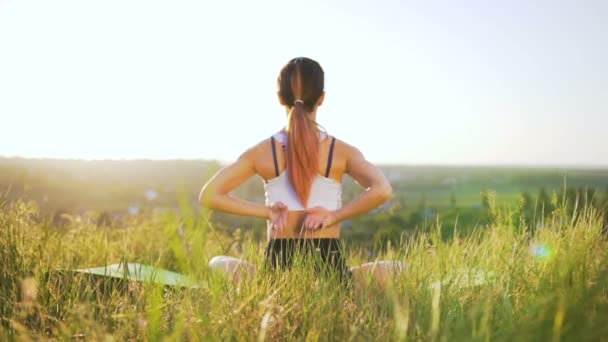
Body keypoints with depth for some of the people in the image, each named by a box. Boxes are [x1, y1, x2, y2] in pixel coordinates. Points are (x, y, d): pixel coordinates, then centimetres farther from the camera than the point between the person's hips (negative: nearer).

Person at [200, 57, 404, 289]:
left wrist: (265, 211, -1)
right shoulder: (341, 151, -3)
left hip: (277, 267, 1)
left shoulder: (262, 152, 0)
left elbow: (208, 196, -2)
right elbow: (382, 190, -19)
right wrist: (335, 215, -10)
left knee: (217, 264, 28)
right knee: (398, 270, 21)